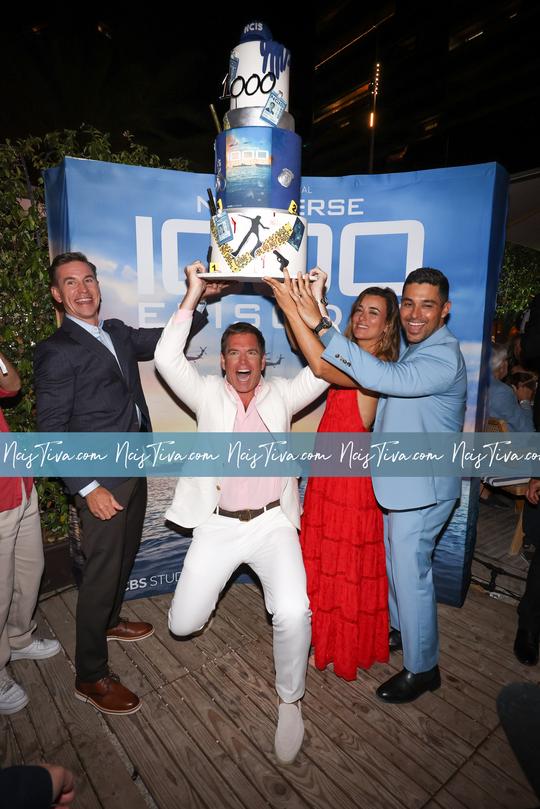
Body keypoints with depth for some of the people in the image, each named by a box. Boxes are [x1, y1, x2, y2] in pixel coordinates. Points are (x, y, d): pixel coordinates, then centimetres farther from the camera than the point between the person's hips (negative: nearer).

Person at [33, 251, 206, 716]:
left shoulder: (118, 333, 9)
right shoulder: (57, 351, -13)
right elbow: (52, 430, -15)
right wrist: (87, 488, -21)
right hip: (102, 481, -7)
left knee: (124, 557, 24)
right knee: (101, 573, 3)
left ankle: (109, 621, 49)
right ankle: (91, 677, 23)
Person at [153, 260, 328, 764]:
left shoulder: (281, 395, 7)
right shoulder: (207, 394, 5)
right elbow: (167, 358, -9)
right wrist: (192, 297, -9)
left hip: (273, 523, 0)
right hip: (217, 525, 1)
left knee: (294, 614, -20)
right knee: (182, 624, 3)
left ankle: (289, 702, 11)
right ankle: (207, 590, 42)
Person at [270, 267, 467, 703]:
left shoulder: (443, 358, -24)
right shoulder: (412, 347, 8)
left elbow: (382, 378, -40)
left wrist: (321, 324, -42)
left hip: (423, 487, -9)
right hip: (400, 479, 9)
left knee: (410, 572, 4)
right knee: (395, 561, 23)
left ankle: (422, 668, 26)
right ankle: (400, 630, 47)